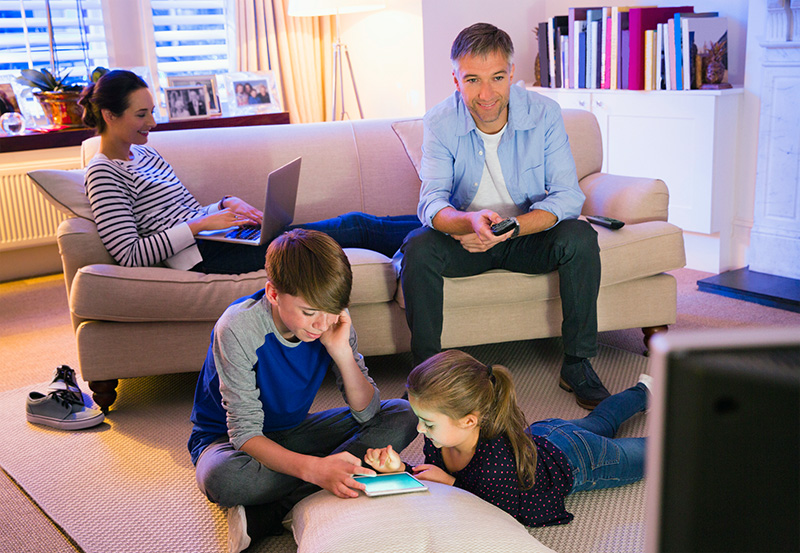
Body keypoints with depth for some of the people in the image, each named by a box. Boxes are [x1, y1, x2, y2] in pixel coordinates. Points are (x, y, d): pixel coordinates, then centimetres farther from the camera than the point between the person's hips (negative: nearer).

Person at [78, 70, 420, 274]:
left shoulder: (143, 154, 18)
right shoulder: (104, 174, -8)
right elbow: (130, 256, -18)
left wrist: (226, 205, 2)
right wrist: (201, 225, -19)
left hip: (219, 238, 9)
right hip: (208, 256, -9)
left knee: (353, 224, 1)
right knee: (354, 228, -6)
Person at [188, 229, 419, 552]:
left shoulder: (332, 322, -14)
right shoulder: (238, 329, -28)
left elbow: (367, 413, -12)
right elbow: (246, 434, -30)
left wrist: (342, 352, -28)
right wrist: (314, 468, -47)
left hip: (293, 432, 6)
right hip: (228, 438, -5)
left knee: (402, 417, -13)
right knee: (222, 478, -42)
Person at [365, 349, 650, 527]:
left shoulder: (498, 461, -50)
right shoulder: (439, 438, -29)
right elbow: (432, 480, -13)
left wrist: (452, 483, -43)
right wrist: (402, 469, -32)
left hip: (577, 458, -6)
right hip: (540, 433, 6)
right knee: (599, 423, 37)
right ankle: (642, 392, 62)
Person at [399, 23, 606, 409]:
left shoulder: (544, 114, -15)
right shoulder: (440, 123, -14)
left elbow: (567, 196, -18)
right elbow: (431, 203, -22)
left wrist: (510, 227, -34)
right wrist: (471, 222, -45)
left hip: (530, 235, 0)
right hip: (466, 238, 0)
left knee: (580, 237, -28)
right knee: (418, 247, -28)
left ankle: (577, 364, -14)